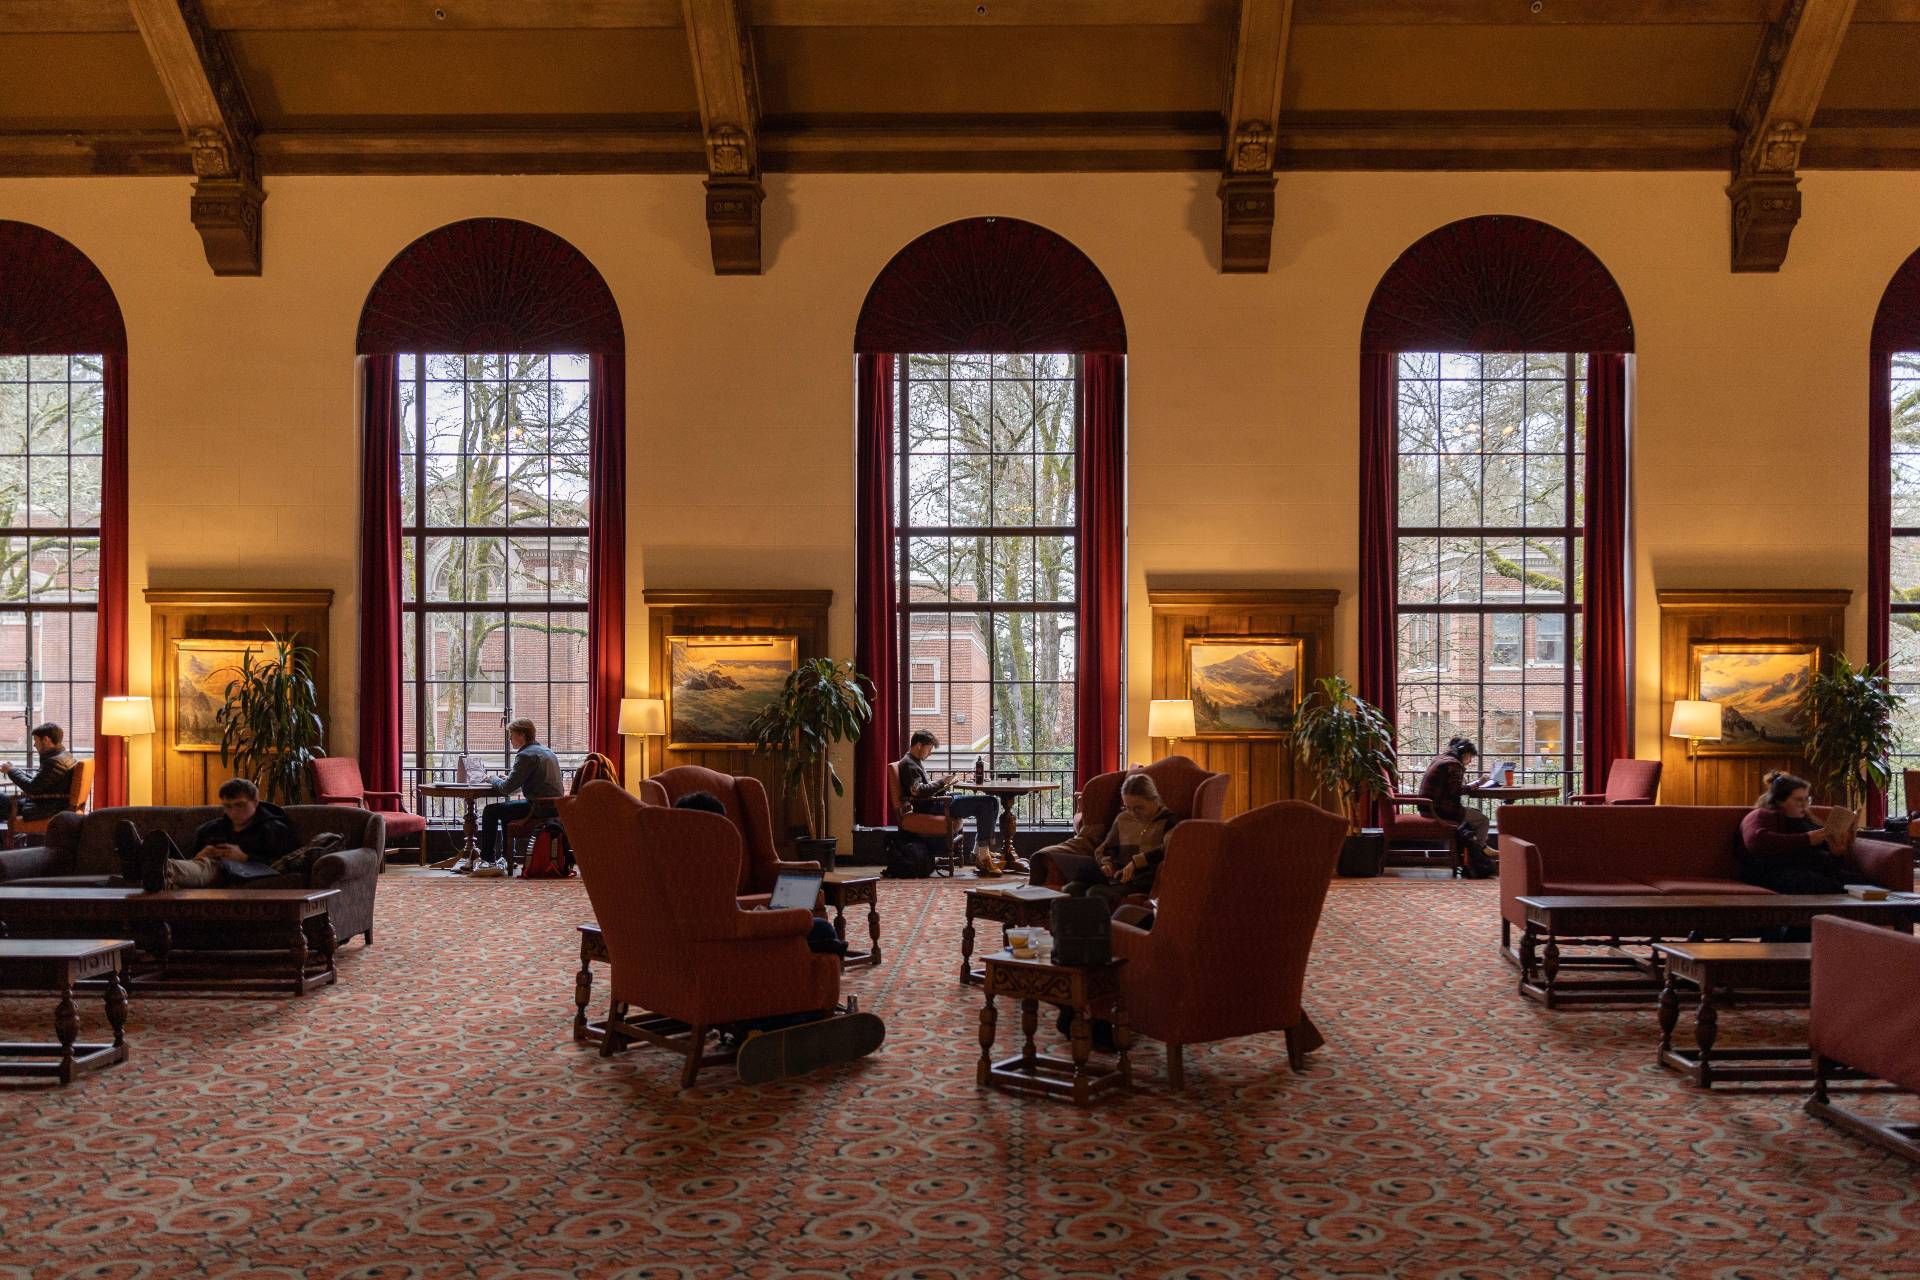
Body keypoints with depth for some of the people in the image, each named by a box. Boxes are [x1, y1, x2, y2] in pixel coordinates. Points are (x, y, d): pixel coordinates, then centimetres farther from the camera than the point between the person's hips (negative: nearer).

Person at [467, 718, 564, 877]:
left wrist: (493, 780, 5)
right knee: (505, 811, 28)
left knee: (490, 811, 1)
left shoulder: (526, 755, -13)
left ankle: (487, 860, 9)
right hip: (555, 806, 10)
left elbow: (507, 788, -15)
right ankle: (504, 857, 30)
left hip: (541, 807, -10)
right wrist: (507, 779, 18)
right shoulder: (547, 752, 18)